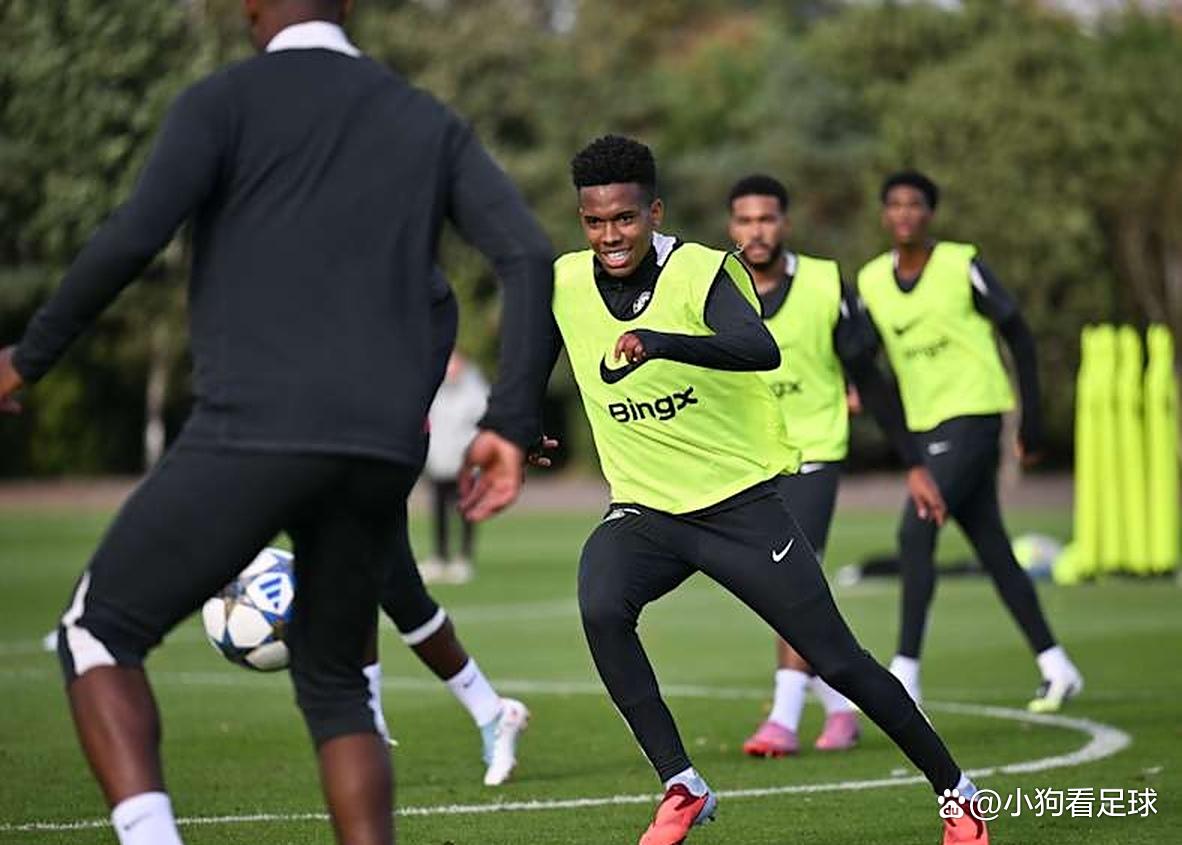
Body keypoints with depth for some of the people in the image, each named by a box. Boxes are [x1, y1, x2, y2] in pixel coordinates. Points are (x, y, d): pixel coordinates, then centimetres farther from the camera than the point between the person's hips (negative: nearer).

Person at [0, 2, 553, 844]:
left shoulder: (224, 100, 5)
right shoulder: (428, 123, 19)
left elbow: (131, 239, -10)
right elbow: (531, 258, 6)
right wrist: (513, 421, 6)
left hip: (252, 434, -5)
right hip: (384, 452, 5)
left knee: (98, 635, 10)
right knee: (333, 683, 22)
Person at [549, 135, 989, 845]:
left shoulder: (700, 270, -17)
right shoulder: (564, 283, -2)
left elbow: (761, 349, -37)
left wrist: (659, 343, -50)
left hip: (741, 504, -3)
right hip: (644, 512, 3)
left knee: (838, 660, 0)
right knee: (601, 609, -28)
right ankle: (682, 788, -17)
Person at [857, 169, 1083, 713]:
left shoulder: (962, 267, -8)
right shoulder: (871, 281, 7)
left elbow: (1018, 336, -2)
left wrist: (1031, 421, -3)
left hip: (973, 415, -6)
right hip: (925, 425, 6)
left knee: (915, 531, -18)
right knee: (993, 551, 8)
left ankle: (906, 670, -16)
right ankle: (1055, 666, 17)